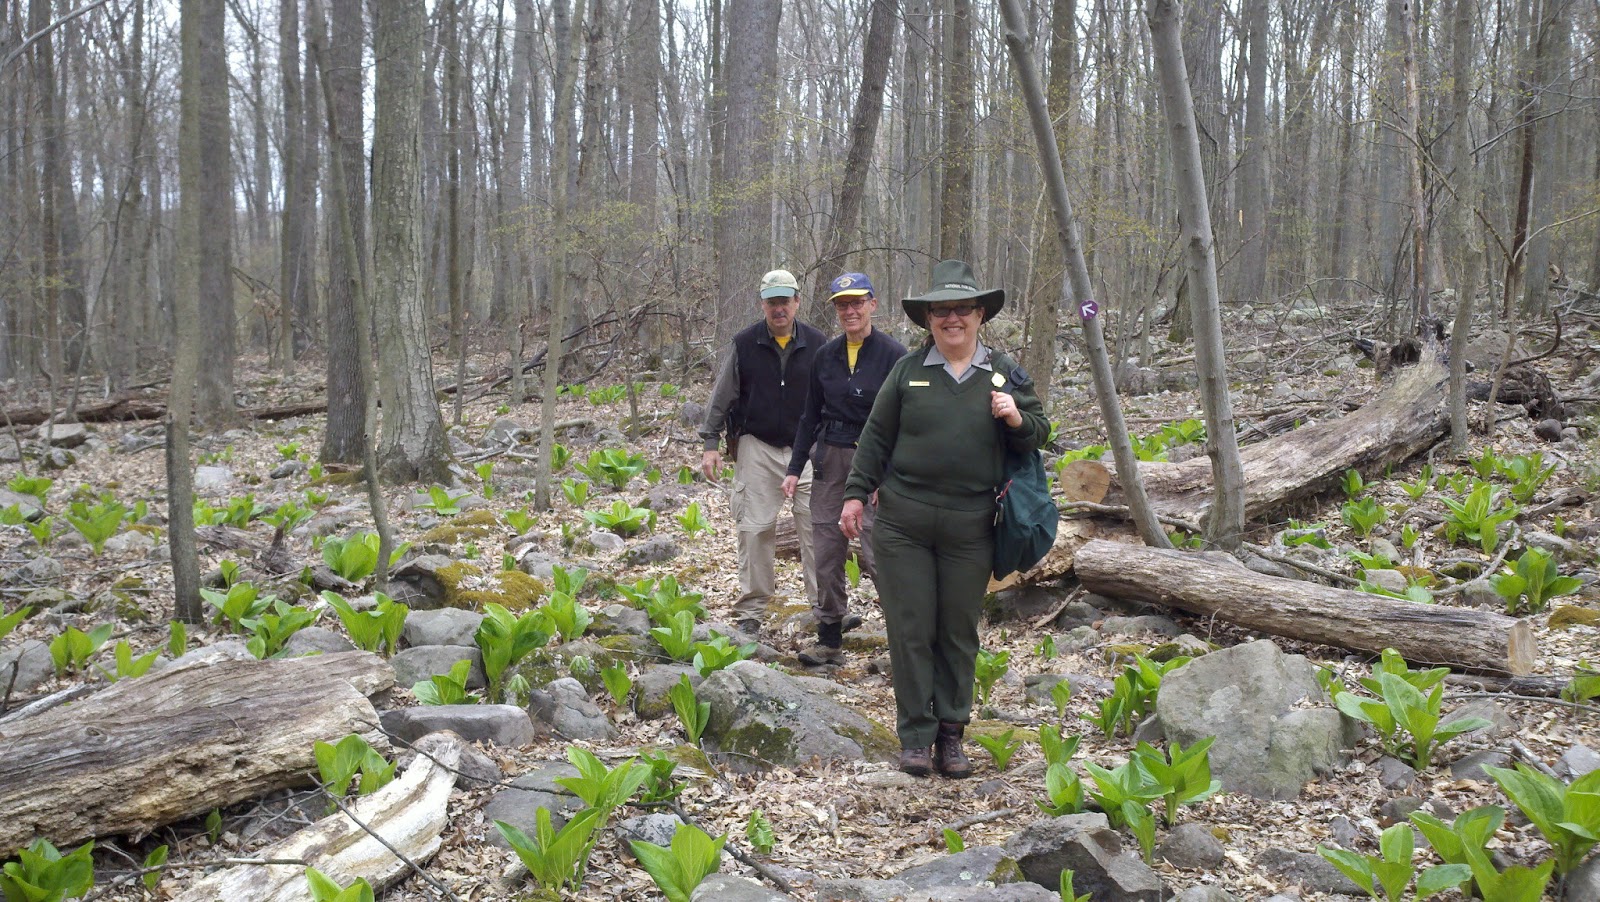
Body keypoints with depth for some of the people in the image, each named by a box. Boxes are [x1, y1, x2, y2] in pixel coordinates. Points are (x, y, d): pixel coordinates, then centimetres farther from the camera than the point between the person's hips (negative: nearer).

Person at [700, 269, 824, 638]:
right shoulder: (744, 344, 1)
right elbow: (722, 396, 6)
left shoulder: (816, 343, 2)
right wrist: (710, 443, 2)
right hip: (757, 447, 0)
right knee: (755, 529, 0)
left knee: (816, 526, -3)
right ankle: (751, 613, 9)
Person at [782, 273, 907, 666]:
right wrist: (795, 468, 11)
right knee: (826, 549, 6)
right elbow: (811, 415, 15)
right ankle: (830, 640, 17)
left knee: (874, 551, -10)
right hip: (830, 457, 5)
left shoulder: (892, 355, -6)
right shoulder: (825, 356, 8)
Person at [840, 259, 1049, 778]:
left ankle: (951, 734, 20)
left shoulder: (1004, 373, 7)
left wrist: (1016, 419, -10)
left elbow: (1038, 434, 11)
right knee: (910, 630, 2)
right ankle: (916, 735, 12)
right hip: (904, 522, -1)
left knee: (959, 632, 8)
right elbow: (877, 437, 10)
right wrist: (856, 494, 8)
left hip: (970, 527, 1)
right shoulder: (907, 371, 6)